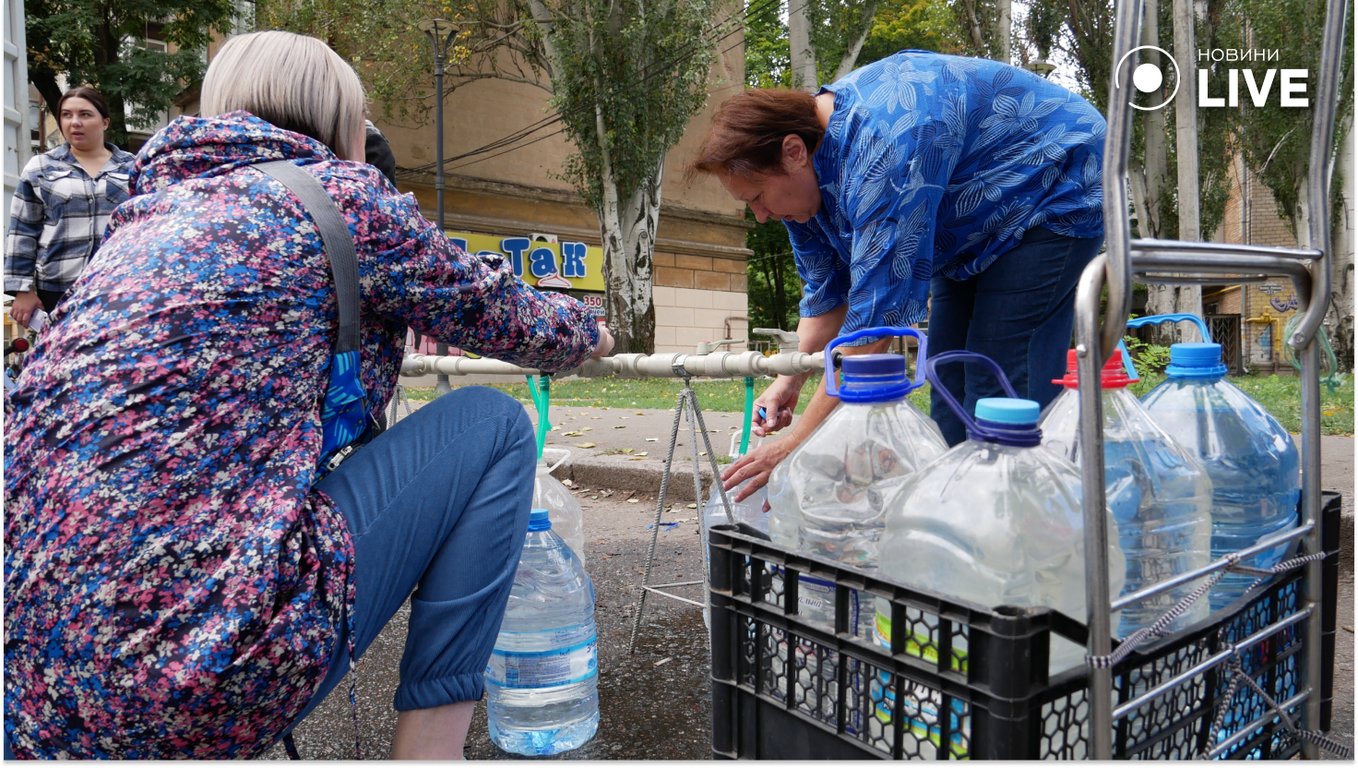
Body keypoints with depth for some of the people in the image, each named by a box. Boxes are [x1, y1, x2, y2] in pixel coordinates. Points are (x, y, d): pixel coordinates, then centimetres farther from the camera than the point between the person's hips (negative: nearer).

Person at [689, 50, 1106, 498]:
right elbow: (827, 291, 2)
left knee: (1003, 388, -16)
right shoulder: (804, 170, -9)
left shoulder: (883, 149, -39)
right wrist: (790, 381, -9)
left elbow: (877, 315, -40)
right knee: (949, 379, 5)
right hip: (978, 226, 9)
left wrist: (800, 443, -37)